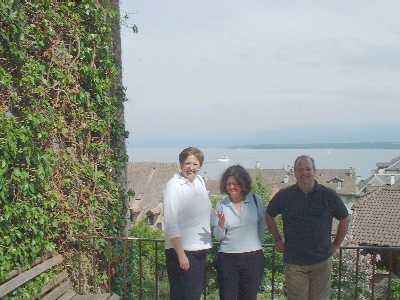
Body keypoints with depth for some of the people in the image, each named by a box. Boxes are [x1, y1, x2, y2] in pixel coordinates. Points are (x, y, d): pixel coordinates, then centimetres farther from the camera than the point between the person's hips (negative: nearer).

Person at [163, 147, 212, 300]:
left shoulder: (200, 181, 6)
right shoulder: (174, 186, -14)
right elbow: (171, 224, -17)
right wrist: (180, 254, -19)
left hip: (200, 249, 7)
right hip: (181, 249, -7)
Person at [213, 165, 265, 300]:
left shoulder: (255, 200, -2)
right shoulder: (221, 205, -1)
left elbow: (262, 224, 12)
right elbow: (218, 236, -2)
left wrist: (257, 243, 8)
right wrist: (221, 224, -21)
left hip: (253, 258, 1)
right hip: (227, 259, 0)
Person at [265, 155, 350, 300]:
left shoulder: (328, 195, -4)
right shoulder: (284, 195, -3)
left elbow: (344, 219, 9)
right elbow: (269, 215, 12)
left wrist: (336, 244, 7)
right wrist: (278, 239, 8)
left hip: (322, 262, 1)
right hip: (294, 263, 0)